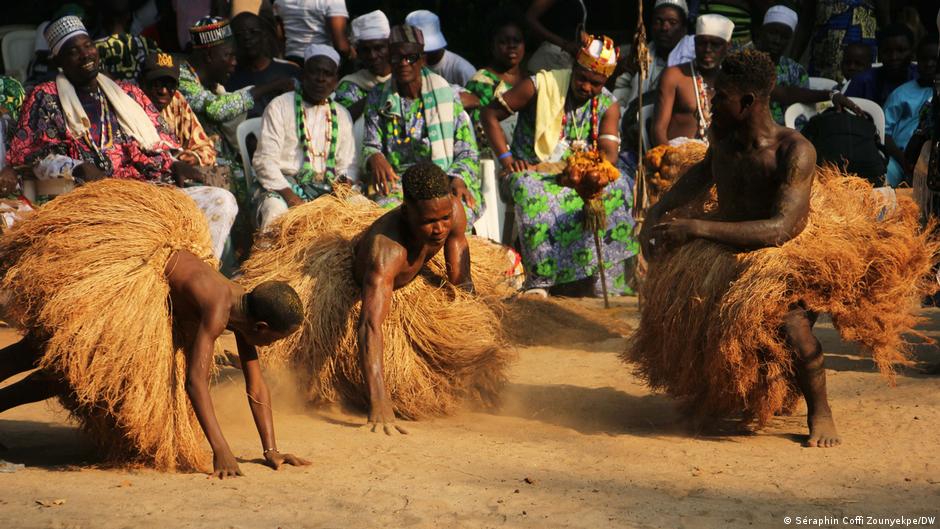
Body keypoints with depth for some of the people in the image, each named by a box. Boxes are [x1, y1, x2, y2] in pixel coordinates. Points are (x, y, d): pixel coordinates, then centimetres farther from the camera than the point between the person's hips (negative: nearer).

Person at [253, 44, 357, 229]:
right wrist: (290, 196, -17)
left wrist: (345, 182, -7)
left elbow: (347, 164, 18)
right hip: (282, 185, -3)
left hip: (326, 190, 4)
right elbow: (264, 160, -3)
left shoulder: (341, 115, 20)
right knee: (275, 210, -36)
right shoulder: (280, 106, 5)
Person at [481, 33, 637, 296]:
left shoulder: (608, 106, 3)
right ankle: (539, 280, -35)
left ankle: (604, 282, -24)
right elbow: (491, 113, -1)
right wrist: (506, 159, -12)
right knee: (532, 191, -39)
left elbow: (609, 156, -12)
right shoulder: (541, 85, -5)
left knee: (616, 189, -27)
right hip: (530, 172, -3)